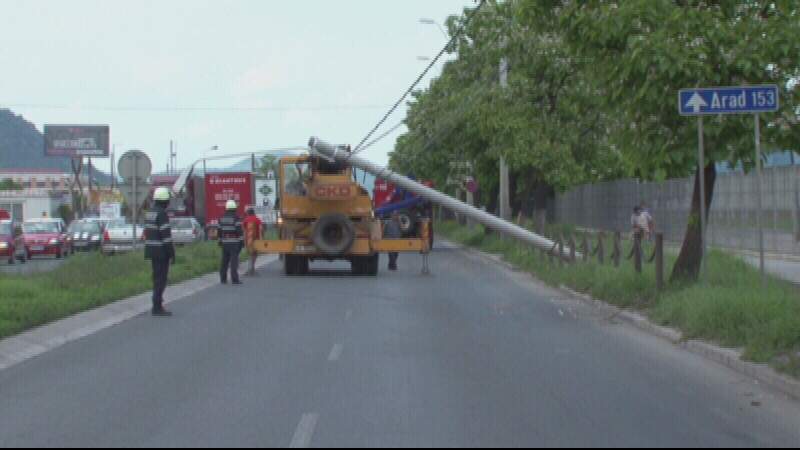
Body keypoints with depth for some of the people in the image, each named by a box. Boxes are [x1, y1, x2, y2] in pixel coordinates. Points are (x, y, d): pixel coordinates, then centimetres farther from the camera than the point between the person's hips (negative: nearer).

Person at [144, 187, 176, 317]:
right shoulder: (161, 214, -16)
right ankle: (157, 307, -7)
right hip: (161, 251, -9)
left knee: (157, 278, 15)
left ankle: (157, 306, 19)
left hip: (152, 251, 9)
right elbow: (166, 235, -19)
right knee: (161, 279, -6)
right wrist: (172, 253, -16)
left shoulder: (150, 212, 14)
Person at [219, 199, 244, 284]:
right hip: (234, 243, -5)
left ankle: (223, 279, 12)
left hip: (225, 242, 5)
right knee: (234, 261, -8)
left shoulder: (221, 218, 10)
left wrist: (220, 241, 22)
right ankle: (234, 279, -12)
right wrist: (242, 241, -11)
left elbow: (219, 230, 14)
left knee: (224, 261, 10)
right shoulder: (236, 217, -8)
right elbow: (239, 230, -14)